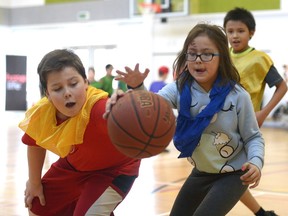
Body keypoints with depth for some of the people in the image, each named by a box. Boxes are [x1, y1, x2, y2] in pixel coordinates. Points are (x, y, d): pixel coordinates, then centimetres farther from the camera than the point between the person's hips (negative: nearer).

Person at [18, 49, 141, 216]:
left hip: (115, 167, -6)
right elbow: (35, 143, 0)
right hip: (74, 164, 6)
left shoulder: (99, 107, -44)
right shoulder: (40, 113, -25)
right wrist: (34, 182, 11)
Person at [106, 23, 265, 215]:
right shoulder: (180, 88, -12)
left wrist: (256, 162, -31)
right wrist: (137, 89, -50)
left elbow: (253, 137, -11)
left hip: (233, 175, -5)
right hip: (201, 172, 5)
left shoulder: (237, 96, -20)